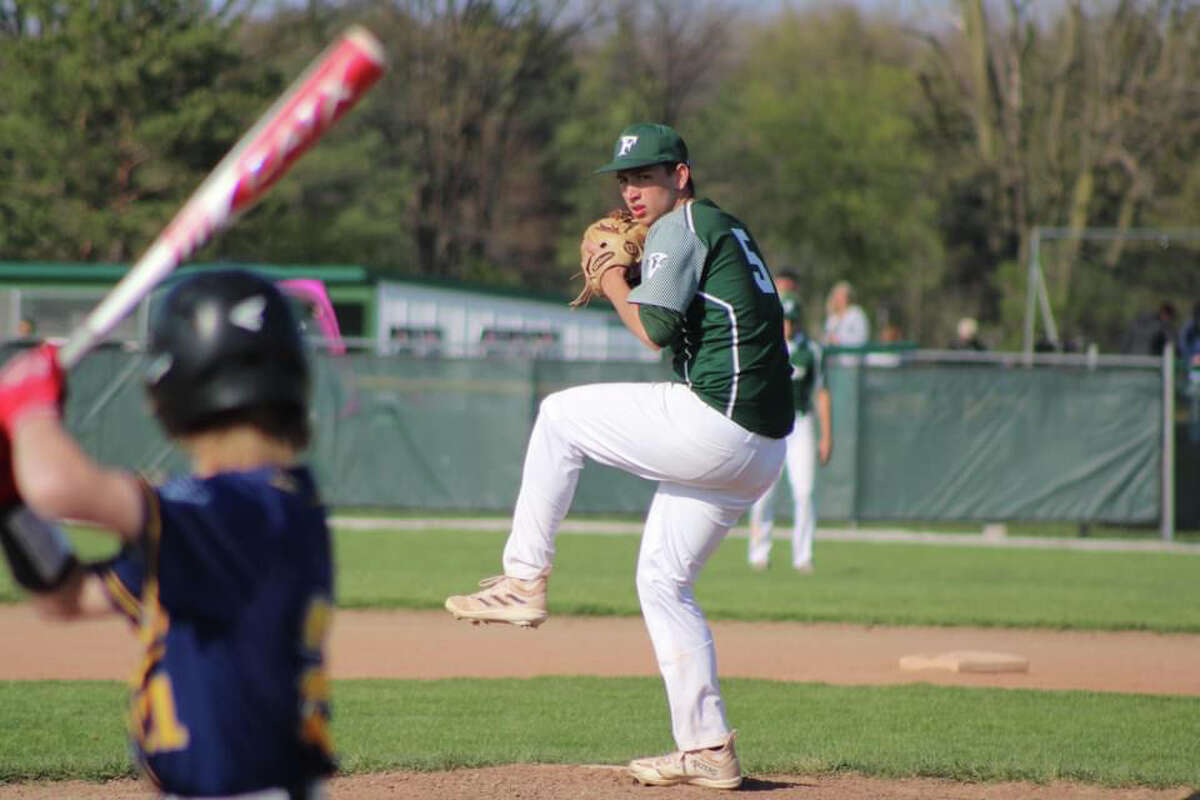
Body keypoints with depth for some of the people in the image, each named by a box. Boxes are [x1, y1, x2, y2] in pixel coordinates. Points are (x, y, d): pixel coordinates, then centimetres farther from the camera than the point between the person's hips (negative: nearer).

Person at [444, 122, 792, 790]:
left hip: (713, 423, -10)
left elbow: (654, 330, -15)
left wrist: (613, 282, 2)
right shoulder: (727, 230, 25)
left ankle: (524, 581, 4)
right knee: (664, 581, 14)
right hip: (761, 450, 10)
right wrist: (623, 280, 15)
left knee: (561, 415, 3)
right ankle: (707, 750, 10)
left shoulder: (683, 226, -5)